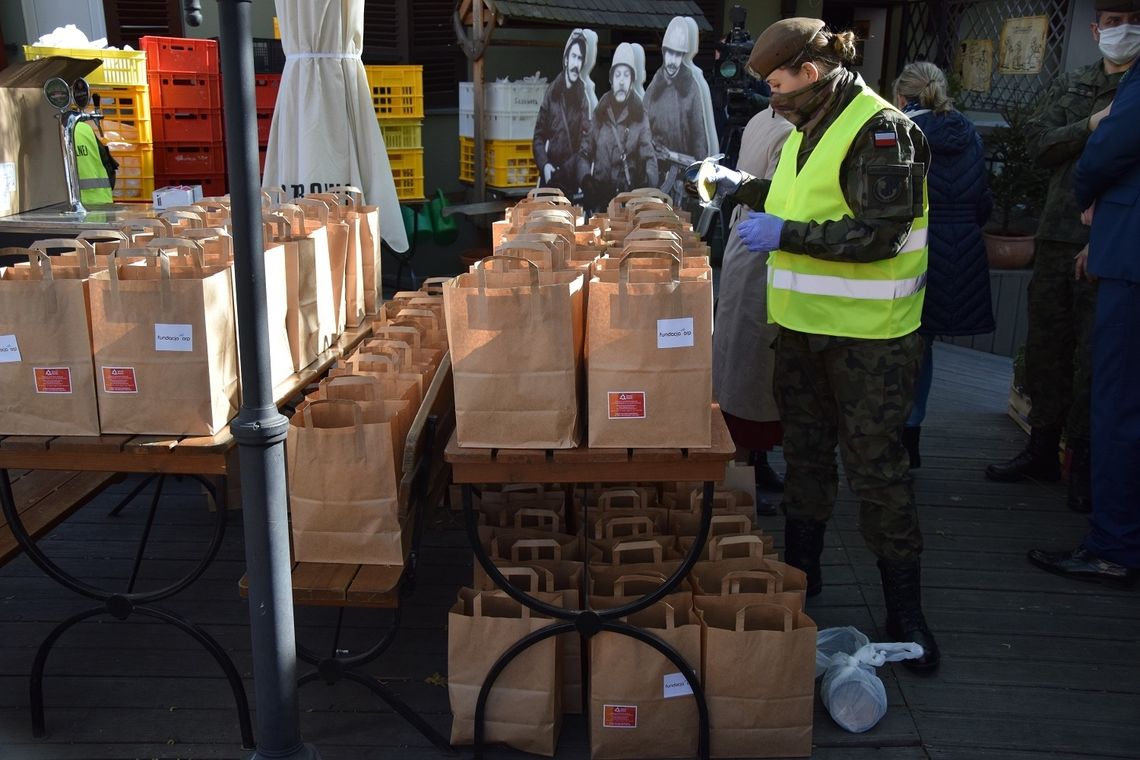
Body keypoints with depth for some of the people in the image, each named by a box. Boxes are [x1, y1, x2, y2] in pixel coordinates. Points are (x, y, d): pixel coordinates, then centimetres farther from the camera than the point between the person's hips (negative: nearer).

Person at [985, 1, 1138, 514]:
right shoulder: (1069, 86, 14)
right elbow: (1040, 143, 1)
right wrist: (1093, 124, -12)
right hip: (1059, 236, 4)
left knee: (1095, 357, -2)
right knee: (1046, 346, 10)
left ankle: (1084, 464, 10)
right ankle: (1043, 448, 23)